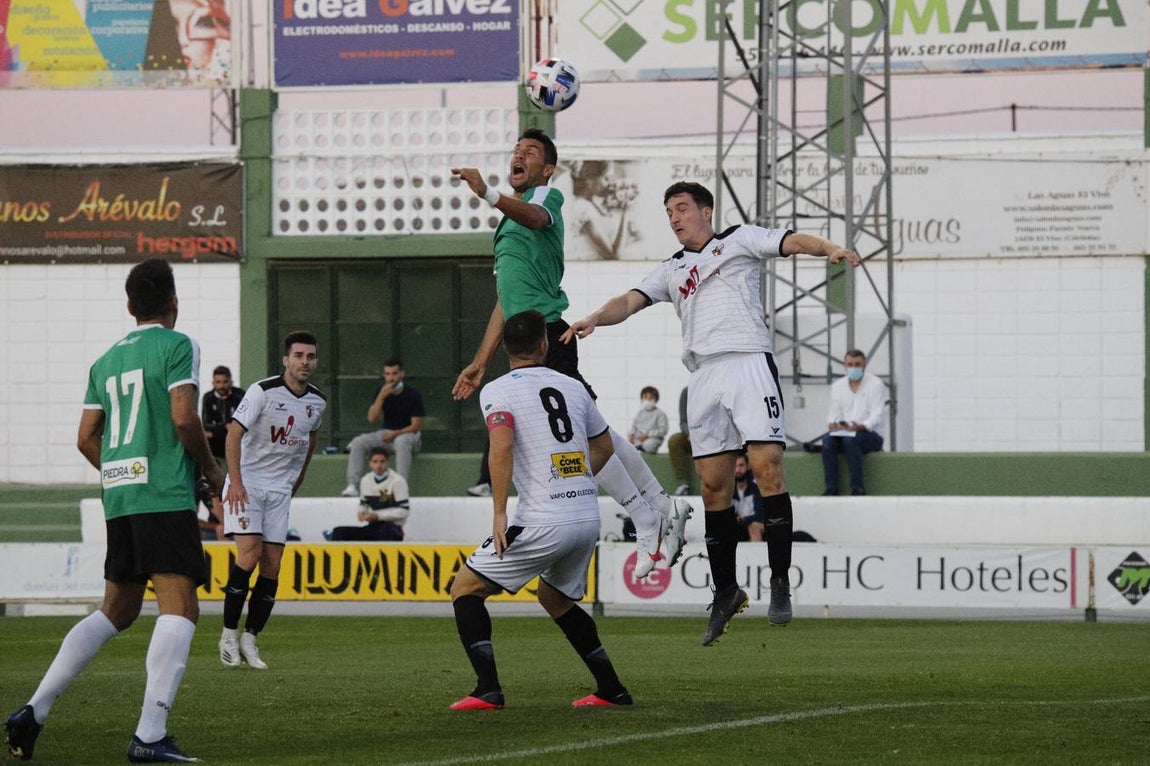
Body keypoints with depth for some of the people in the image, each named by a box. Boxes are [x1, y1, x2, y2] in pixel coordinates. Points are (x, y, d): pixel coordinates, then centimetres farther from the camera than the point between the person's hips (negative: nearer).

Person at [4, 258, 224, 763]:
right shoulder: (177, 346, -3)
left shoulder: (106, 361, 18)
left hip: (118, 496, 8)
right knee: (180, 609, -10)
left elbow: (86, 440, 17)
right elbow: (183, 418, -13)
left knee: (116, 612, 17)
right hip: (167, 498, -8)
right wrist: (210, 469, 2)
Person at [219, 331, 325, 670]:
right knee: (249, 553, -19)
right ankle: (229, 634, -9)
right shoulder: (263, 392, -14)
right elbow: (234, 433, -16)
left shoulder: (317, 401, 4)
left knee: (272, 565, -1)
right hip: (247, 483, -5)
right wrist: (235, 481, -24)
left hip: (280, 489, 5)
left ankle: (249, 640, 6)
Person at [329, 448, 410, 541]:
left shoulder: (398, 481, -12)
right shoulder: (366, 480, 6)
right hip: (373, 528, 6)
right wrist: (361, 513, -4)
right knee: (339, 532, -9)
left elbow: (404, 511, -14)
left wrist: (378, 516, -18)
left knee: (386, 531, -42)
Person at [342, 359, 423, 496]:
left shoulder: (413, 396, -10)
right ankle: (352, 486, -26)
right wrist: (381, 396, -19)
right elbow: (372, 418, -6)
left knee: (401, 442, -41)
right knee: (358, 442, -19)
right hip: (387, 434, 5)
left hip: (408, 434, -5)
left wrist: (395, 434, -22)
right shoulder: (381, 390, 2)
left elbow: (416, 426, -10)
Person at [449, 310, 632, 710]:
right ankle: (611, 690, 22)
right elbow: (604, 446, 25)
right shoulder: (573, 386, 14)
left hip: (543, 522, -6)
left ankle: (488, 691, -7)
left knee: (465, 589, 6)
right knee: (556, 599, 29)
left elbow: (502, 445, -19)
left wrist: (499, 513, -18)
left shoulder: (497, 390, -2)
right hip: (589, 519, 6)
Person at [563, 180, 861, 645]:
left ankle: (780, 582, -15)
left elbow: (791, 241, 0)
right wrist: (595, 318, -7)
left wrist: (829, 249, -21)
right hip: (703, 376, 5)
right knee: (713, 486, 1)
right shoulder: (671, 270, 25)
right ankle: (725, 592, 10)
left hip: (748, 361, -5)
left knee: (766, 466, -17)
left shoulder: (739, 239, 13)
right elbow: (630, 301, 14)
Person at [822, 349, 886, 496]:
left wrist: (861, 426, -29)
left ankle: (858, 488, -34)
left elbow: (878, 416, -9)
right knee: (828, 440, -30)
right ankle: (831, 488, -30)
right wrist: (832, 424, -17)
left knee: (850, 439, -37)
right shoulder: (837, 386, 15)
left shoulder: (876, 384, 1)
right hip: (843, 433, 4)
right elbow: (834, 411, 8)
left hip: (871, 434, -4)